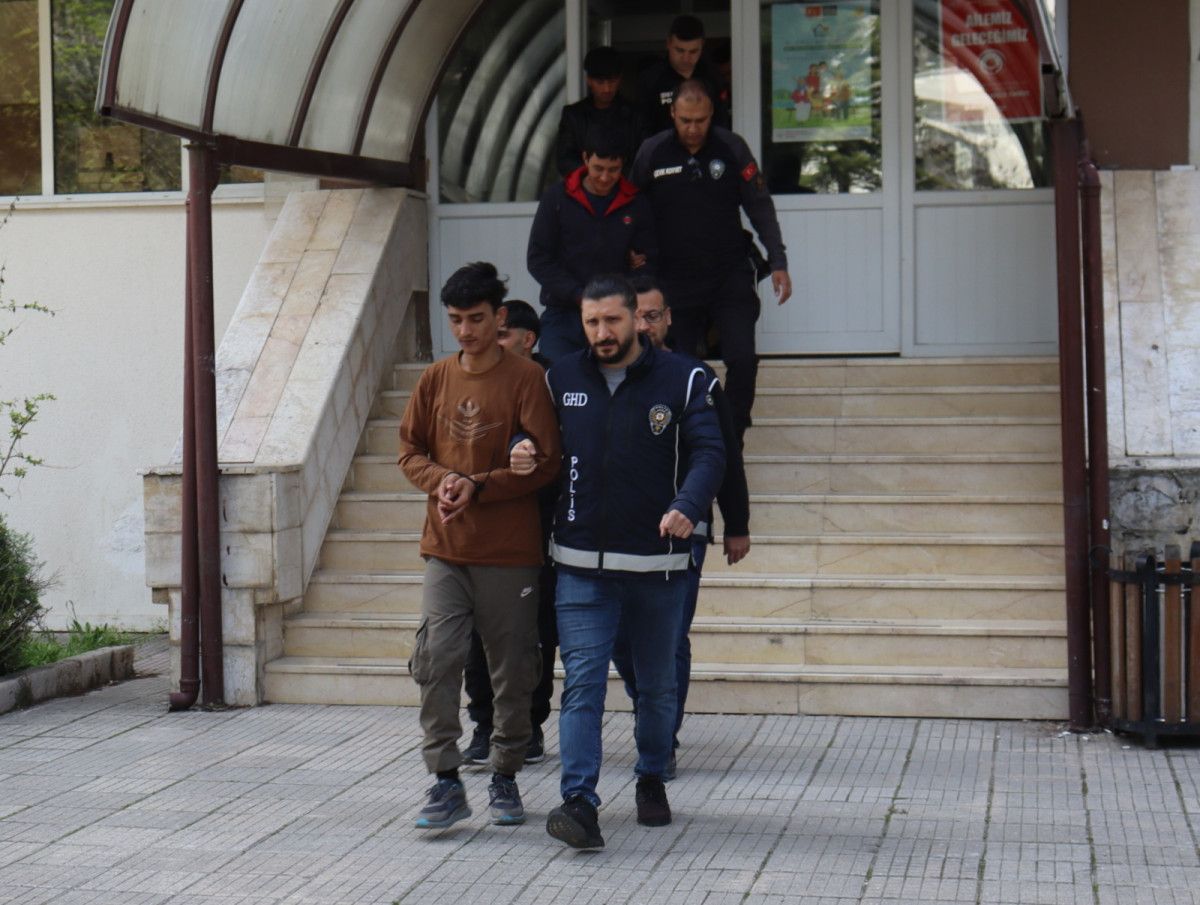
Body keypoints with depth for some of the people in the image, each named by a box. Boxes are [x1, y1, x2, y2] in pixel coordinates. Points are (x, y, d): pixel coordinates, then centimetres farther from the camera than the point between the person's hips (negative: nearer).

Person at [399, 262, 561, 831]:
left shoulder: (525, 379, -4)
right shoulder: (435, 380, 9)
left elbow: (545, 462, -8)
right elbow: (410, 450, 13)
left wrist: (479, 486, -16)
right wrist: (441, 479, -8)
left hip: (509, 553, -3)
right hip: (445, 549, 3)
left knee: (512, 669, 6)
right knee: (436, 660, -8)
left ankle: (505, 778, 20)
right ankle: (446, 783, -2)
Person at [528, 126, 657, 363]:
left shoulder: (636, 205, 5)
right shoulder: (556, 198, 2)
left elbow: (650, 261, 9)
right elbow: (538, 260, 0)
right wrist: (579, 296, -11)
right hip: (562, 316, 0)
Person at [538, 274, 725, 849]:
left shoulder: (680, 380, 0)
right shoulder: (561, 379, 7)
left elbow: (708, 453, -9)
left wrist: (686, 507, -28)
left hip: (658, 563, 0)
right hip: (581, 565, 0)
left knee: (658, 684, 14)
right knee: (582, 682, -11)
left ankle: (651, 780, 35)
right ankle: (579, 802, -16)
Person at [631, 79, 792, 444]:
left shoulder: (731, 147, -3)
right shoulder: (652, 152, -3)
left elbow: (760, 207, 1)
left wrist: (778, 263, -5)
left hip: (731, 276, 0)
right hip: (676, 280, 0)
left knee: (743, 360, -8)